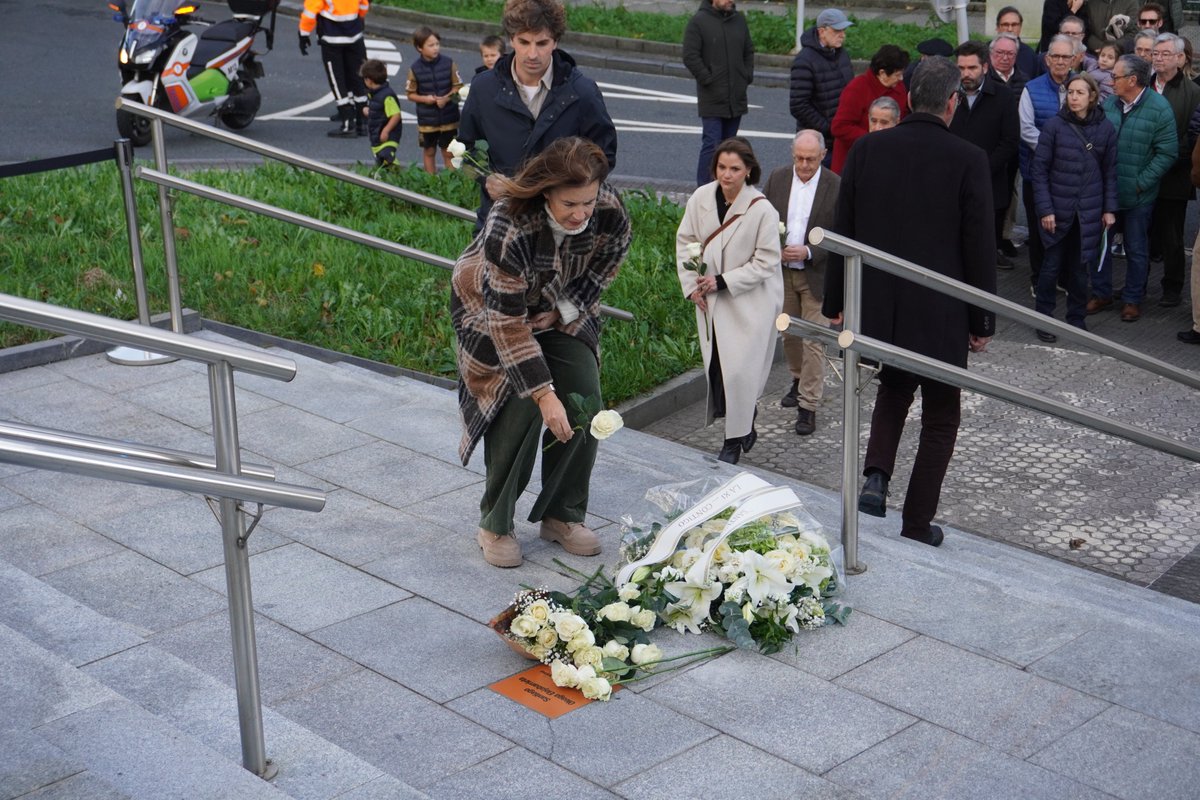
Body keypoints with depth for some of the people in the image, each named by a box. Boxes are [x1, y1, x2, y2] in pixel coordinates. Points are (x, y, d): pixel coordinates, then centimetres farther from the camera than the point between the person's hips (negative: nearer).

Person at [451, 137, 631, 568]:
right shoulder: (509, 228, -39)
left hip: (562, 309, 5)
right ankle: (494, 524, 1)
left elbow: (603, 267, -2)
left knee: (585, 400, -5)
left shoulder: (610, 212, -26)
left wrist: (565, 311, -10)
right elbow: (508, 322, -33)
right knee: (520, 406, -16)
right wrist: (543, 394, -33)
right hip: (492, 304, -4)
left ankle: (563, 515, 12)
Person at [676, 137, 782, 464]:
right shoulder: (701, 198, -5)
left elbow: (766, 262, -12)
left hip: (750, 301, -5)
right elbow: (685, 241, 8)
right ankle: (745, 425, 30)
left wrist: (723, 282, -17)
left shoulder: (762, 210, -17)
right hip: (710, 302, 5)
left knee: (739, 370, -7)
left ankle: (735, 440, 10)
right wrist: (691, 284, -1)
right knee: (715, 367, 8)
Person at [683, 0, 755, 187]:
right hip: (712, 100, -6)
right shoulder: (698, 21, -8)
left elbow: (749, 51, 19)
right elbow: (690, 57, -11)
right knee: (711, 145, -10)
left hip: (736, 99, 6)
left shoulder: (739, 19, 10)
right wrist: (708, 80, -13)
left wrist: (747, 77, 7)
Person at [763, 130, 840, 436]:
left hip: (817, 275, -4)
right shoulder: (777, 179, 0)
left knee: (813, 341, -4)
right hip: (781, 272, 4)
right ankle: (798, 379, 43)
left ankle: (808, 406, 2)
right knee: (788, 333, 19)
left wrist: (808, 252, -22)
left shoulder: (835, 186, -11)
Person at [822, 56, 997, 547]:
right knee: (940, 419, 13)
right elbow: (980, 248, -8)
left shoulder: (867, 150, -3)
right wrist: (982, 322, 2)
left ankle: (876, 476, 3)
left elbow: (842, 232, 2)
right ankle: (917, 526, 17)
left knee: (893, 389, 27)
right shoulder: (968, 160, -11)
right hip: (940, 316, -3)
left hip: (878, 307, 3)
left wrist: (834, 303, 12)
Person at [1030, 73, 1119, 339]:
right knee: (1052, 265, 2)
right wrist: (1045, 209, -10)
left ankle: (1076, 319, 23)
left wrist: (1109, 208, 3)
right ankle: (1043, 318, 16)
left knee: (1079, 267, 10)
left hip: (1089, 212, 2)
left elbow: (1110, 171, 7)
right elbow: (1040, 169, -5)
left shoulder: (1105, 128, 1)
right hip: (1058, 210, -2)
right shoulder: (1054, 125, -7)